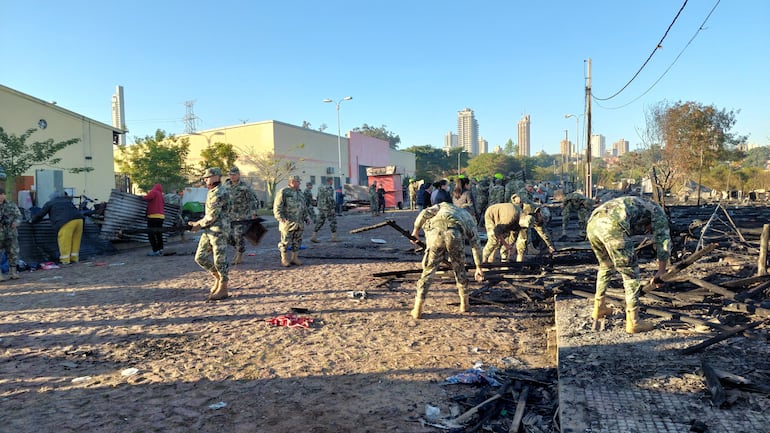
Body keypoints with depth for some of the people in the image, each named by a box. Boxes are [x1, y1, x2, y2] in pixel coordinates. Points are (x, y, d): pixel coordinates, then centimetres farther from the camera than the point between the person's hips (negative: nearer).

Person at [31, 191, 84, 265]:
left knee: (65, 242, 1)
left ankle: (65, 260, 2)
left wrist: (32, 221, 40)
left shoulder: (50, 203, 19)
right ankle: (74, 258, 18)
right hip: (79, 219, 5)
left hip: (66, 222, -5)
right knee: (75, 241, 13)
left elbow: (40, 214, 23)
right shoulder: (68, 201, 32)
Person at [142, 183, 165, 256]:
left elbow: (147, 198, -19)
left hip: (153, 216, -8)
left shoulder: (153, 192, -3)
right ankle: (160, 249, 16)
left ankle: (155, 251, -11)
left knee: (151, 234, -6)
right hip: (161, 216, 8)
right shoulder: (161, 195, 19)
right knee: (159, 233, 16)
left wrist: (142, 197, 1)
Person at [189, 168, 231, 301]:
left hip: (219, 231, -10)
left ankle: (222, 289, 7)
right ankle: (218, 278, 25)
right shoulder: (212, 192, 16)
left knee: (220, 260, -3)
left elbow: (212, 216, -17)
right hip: (209, 231, 10)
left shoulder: (219, 193, -15)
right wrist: (198, 223, 8)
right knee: (200, 258, 11)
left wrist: (199, 225, -5)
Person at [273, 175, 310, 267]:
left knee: (297, 241, 9)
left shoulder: (299, 193, 18)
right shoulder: (283, 192, -6)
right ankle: (284, 260, 8)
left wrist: (307, 217, 16)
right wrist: (280, 217, -23)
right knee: (286, 241, -1)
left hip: (299, 223, 7)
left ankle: (294, 258, 19)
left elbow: (304, 207, 25)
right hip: (288, 222, -7)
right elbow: (277, 207, -11)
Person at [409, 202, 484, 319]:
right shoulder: (469, 218, 37)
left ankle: (418, 309, 8)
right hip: (454, 235, 0)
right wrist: (478, 267, 40)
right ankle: (464, 304, 33)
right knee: (459, 269, 23)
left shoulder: (443, 205, 38)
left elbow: (425, 213, 18)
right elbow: (476, 244, 35)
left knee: (428, 270, 8)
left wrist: (416, 229, 19)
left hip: (435, 233, 0)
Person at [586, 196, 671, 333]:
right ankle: (633, 321, 10)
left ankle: (599, 308, 38)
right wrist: (661, 271, 24)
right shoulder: (657, 211, 25)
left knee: (605, 266, 29)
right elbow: (663, 241, 16)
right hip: (612, 226, -7)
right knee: (631, 272, 7)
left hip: (592, 224, 8)